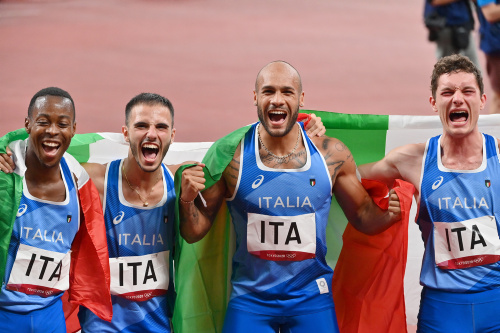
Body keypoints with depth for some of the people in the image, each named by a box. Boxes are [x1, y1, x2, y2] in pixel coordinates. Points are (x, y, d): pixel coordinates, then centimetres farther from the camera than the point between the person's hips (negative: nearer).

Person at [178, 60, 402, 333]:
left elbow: (362, 218, 10)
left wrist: (388, 213, -11)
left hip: (311, 299, 1)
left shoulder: (332, 155, -2)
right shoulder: (229, 154, -8)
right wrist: (187, 199, -22)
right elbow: (194, 232, -2)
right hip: (249, 300, -1)